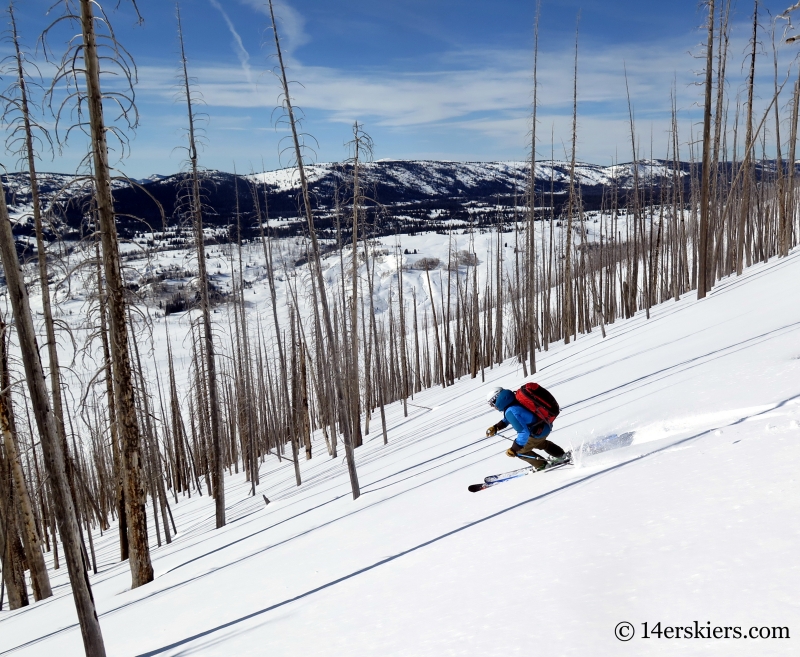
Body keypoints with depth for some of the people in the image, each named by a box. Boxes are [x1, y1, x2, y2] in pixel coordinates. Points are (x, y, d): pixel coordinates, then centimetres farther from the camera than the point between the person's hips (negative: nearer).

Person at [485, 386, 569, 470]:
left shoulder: (510, 411, -28)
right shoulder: (514, 400, 0)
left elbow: (524, 432, -31)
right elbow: (507, 420, 20)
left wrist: (514, 449, -26)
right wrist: (496, 427, 11)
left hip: (538, 432, -9)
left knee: (519, 451, 11)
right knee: (539, 442, 38)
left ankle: (542, 465, 26)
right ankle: (563, 455, 49)